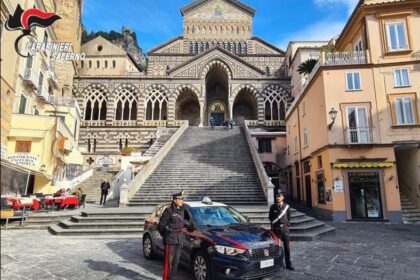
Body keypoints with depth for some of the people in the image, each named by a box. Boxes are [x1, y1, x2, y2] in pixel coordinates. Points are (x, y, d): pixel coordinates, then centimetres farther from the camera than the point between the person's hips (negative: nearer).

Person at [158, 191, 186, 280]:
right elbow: (161, 225, -9)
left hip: (179, 239, 7)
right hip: (170, 239, -7)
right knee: (169, 260, -1)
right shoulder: (169, 210, -14)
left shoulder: (182, 209, 6)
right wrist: (165, 235, 0)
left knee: (176, 260, 14)